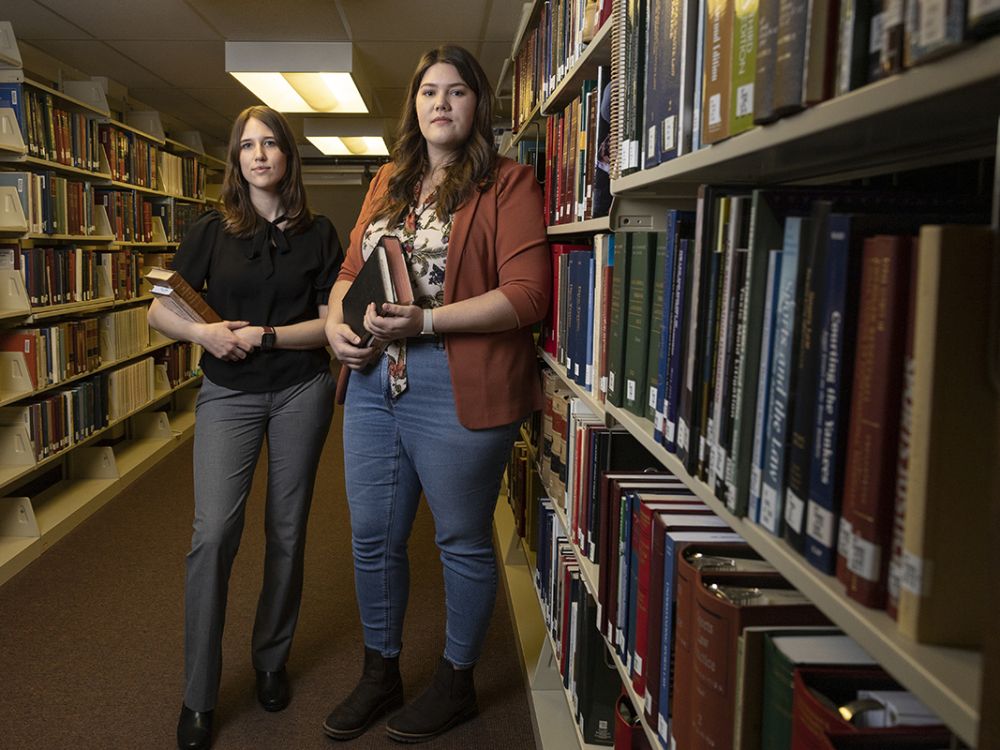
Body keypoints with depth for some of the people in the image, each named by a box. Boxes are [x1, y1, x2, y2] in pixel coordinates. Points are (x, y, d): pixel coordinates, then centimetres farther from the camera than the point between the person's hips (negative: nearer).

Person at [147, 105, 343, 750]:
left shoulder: (319, 233, 2)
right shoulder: (211, 231, 3)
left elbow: (331, 322, -3)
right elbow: (160, 310, 3)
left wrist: (265, 335, -15)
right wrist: (203, 332, -16)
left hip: (301, 390, 1)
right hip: (228, 393, 0)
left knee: (287, 532, 8)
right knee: (214, 532, -11)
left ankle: (272, 661, 28)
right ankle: (199, 698, 3)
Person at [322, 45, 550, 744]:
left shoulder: (507, 182, -5)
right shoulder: (388, 182, 16)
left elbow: (528, 294, -14)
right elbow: (351, 269, 21)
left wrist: (425, 321, -20)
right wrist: (337, 323, 0)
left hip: (459, 392, -6)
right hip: (374, 383, 7)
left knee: (463, 541, 9)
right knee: (373, 539, 15)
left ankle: (457, 680, 31)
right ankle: (380, 674, 36)